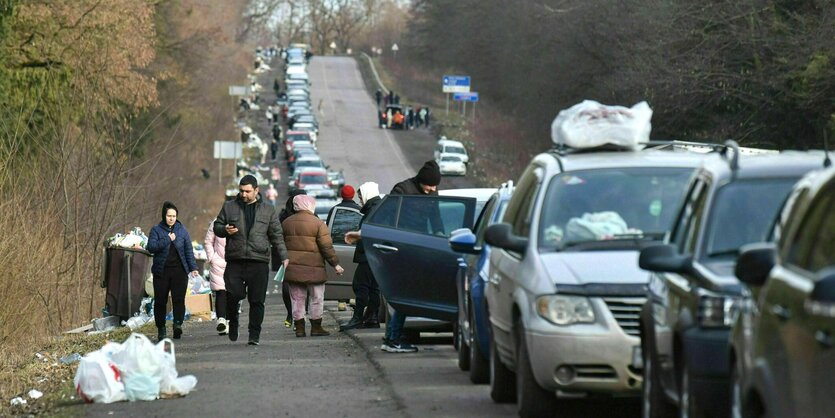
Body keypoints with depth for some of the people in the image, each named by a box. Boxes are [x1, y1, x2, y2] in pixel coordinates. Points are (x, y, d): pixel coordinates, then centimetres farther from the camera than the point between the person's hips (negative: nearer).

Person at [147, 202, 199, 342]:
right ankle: (161, 329, 12)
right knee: (160, 301, 3)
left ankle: (178, 324, -19)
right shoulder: (156, 230, 3)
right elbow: (151, 247, -10)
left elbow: (189, 250, 8)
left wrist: (193, 267, -1)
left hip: (179, 270, 0)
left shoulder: (182, 230, 8)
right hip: (161, 271, 0)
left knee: (179, 298, -13)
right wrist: (168, 240, -15)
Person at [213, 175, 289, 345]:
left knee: (257, 300, -2)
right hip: (235, 261, 0)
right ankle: (233, 322, 16)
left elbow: (276, 235, 12)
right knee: (232, 295, -12)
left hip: (259, 263, 0)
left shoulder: (268, 211, 11)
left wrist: (283, 256, 3)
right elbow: (217, 227, 18)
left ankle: (254, 335, 4)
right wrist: (225, 230, -6)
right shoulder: (229, 207, 11)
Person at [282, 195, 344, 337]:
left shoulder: (286, 222, 8)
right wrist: (335, 264, -3)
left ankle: (299, 327, 8)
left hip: (292, 267, 5)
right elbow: (327, 247, -10)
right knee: (317, 299, 6)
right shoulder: (318, 223, -8)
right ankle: (316, 327, 7)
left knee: (297, 299, 9)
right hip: (313, 268, -4)